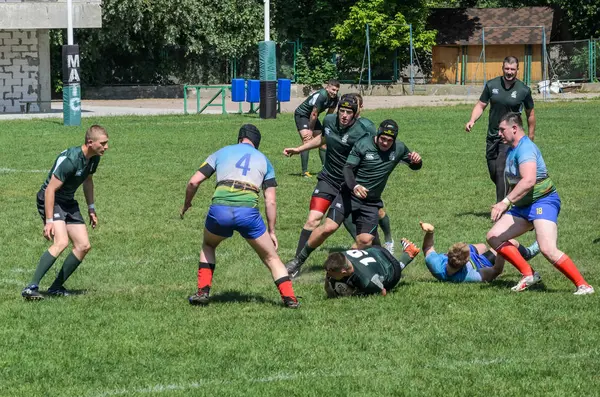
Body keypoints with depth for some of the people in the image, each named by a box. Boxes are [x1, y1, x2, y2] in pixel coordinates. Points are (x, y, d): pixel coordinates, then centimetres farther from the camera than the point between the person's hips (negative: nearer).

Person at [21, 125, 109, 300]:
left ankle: (56, 287, 12)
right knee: (61, 242, -28)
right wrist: (49, 221, -29)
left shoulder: (94, 158, -1)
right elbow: (50, 189, -27)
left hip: (68, 202, 9)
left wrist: (91, 208, 21)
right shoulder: (70, 160, -28)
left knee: (84, 246, 3)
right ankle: (31, 288, -28)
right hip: (50, 200, -9)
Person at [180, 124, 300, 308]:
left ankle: (203, 292, 21)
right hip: (248, 210, -1)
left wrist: (186, 205, 33)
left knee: (208, 246, 31)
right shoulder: (264, 160, 24)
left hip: (220, 209, 1)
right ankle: (289, 297, 6)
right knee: (271, 258, 16)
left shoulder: (221, 153, 24)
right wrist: (272, 231, 23)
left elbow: (194, 182, 16)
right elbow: (270, 201, 16)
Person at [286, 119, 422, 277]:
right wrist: (354, 186, -32)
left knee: (365, 240, -10)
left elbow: (414, 166, 14)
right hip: (350, 194, -3)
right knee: (328, 227, -17)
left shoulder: (399, 149, 0)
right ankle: (299, 260, -2)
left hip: (371, 203, 3)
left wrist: (416, 160, -11)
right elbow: (348, 168, -12)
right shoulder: (363, 145, -10)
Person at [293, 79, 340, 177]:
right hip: (301, 115, -9)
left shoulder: (335, 98, -7)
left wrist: (324, 129, 5)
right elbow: (314, 114, -26)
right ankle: (305, 172, -22)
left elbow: (329, 114, 6)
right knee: (307, 141, -21)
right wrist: (311, 130, -17)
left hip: (312, 117, 9)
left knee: (323, 142, 7)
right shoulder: (321, 96, -33)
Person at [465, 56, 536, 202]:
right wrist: (472, 120, -10)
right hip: (492, 136, 4)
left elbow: (530, 114, 6)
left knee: (501, 171, -17)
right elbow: (481, 105, 8)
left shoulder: (523, 90, -5)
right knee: (493, 173, 9)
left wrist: (531, 138, 10)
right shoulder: (492, 85, 1)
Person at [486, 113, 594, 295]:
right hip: (523, 206, 11)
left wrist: (505, 202, -38)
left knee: (548, 249, -25)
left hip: (543, 202, -11)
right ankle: (528, 275, 4)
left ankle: (583, 286, -17)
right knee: (493, 237, 1)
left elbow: (528, 180, -34)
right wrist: (505, 204, 27)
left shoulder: (525, 148, -19)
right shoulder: (512, 150, 14)